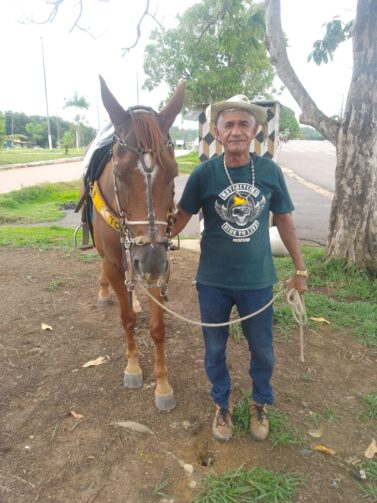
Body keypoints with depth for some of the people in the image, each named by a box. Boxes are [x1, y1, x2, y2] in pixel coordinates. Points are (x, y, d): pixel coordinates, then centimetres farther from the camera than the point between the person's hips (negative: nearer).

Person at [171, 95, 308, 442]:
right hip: (214, 281, 0)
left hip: (258, 280, 1)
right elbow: (181, 218, -2)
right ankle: (222, 405, 44)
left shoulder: (270, 171, -7)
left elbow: (284, 220, 2)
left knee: (262, 351, 17)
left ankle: (260, 404, 46)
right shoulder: (204, 174, -11)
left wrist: (300, 269, 6)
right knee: (215, 349, 16)